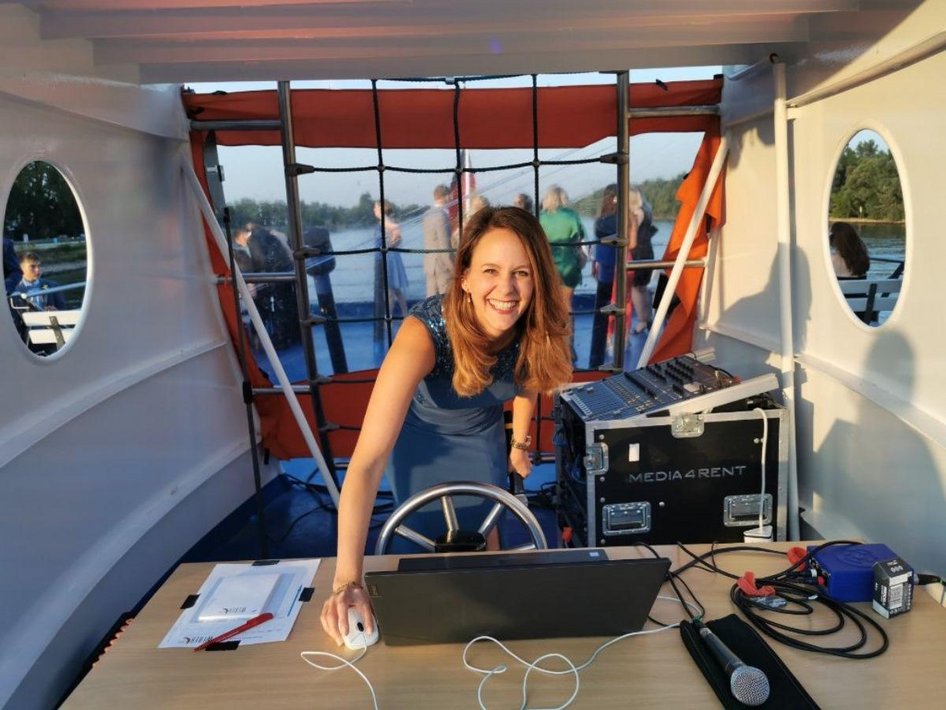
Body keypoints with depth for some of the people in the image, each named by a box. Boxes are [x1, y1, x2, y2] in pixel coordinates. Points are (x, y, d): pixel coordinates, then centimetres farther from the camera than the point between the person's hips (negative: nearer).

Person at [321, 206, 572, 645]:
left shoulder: (535, 329, -28)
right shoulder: (425, 334, -41)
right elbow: (367, 462, -45)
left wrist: (519, 444, 9)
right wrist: (348, 580, -50)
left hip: (483, 436, 3)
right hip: (421, 436, -3)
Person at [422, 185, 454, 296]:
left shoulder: (427, 214, 9)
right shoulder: (441, 216, -16)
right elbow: (444, 246, -18)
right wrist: (452, 268, -13)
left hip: (430, 264, 8)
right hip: (442, 265, -8)